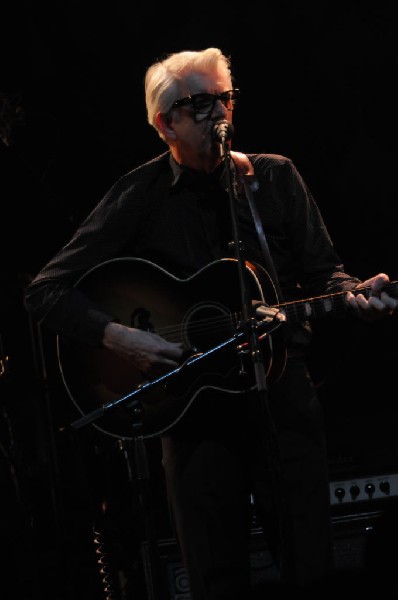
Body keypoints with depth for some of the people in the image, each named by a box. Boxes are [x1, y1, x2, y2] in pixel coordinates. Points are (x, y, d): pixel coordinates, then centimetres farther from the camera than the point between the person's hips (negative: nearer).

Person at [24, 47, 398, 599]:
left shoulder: (276, 178, 7)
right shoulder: (140, 198, -2)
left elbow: (321, 271, 11)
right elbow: (45, 292, -3)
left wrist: (351, 295, -11)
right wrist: (116, 337, -18)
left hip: (283, 394, 2)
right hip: (192, 404, -2)